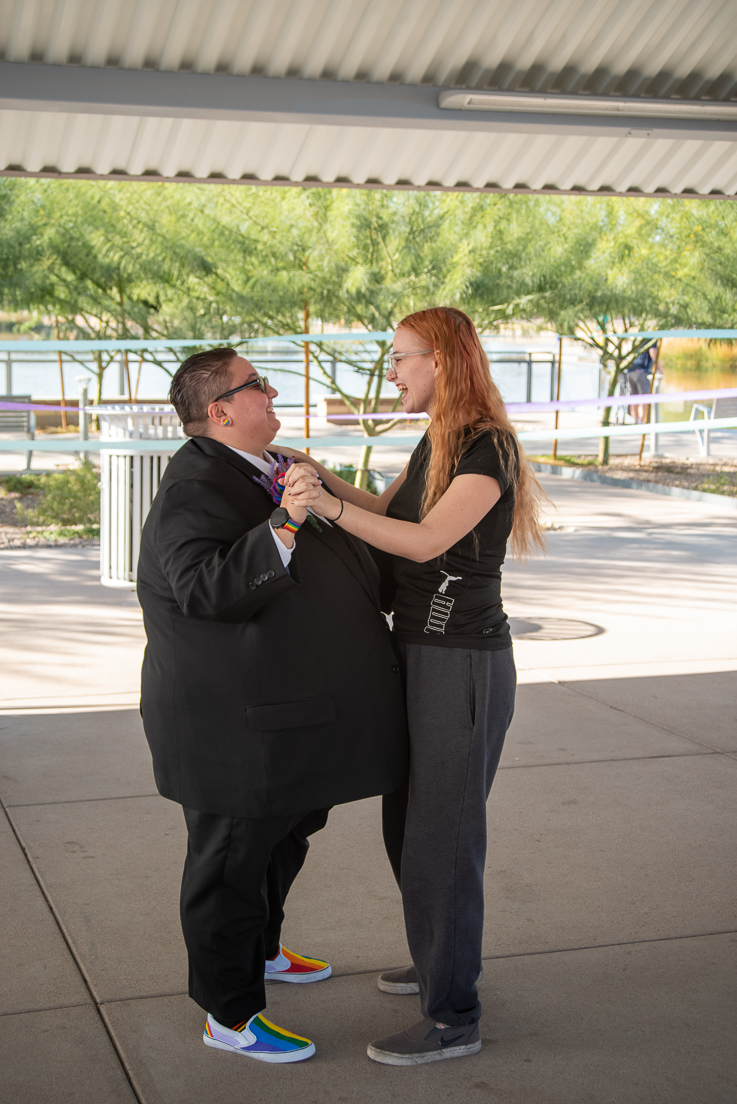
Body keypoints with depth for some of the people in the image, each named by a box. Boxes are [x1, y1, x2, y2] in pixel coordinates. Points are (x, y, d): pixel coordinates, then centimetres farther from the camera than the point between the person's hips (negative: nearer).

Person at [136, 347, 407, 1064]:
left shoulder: (267, 471, 13)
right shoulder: (194, 491, -20)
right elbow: (206, 587, -36)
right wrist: (283, 527, -42)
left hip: (286, 720, 11)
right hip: (234, 729, -11)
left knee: (283, 843, 26)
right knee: (231, 863, 4)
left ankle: (260, 952, 48)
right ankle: (229, 1015, 18)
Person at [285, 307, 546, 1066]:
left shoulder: (490, 449, -18)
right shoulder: (436, 443, 10)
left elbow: (426, 541, -29)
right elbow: (387, 513, 23)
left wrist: (328, 507, -38)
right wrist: (320, 477, 13)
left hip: (463, 668, -9)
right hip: (421, 655, 9)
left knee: (441, 840, -1)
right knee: (407, 825, 21)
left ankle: (453, 1019, 11)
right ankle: (441, 962, 40)